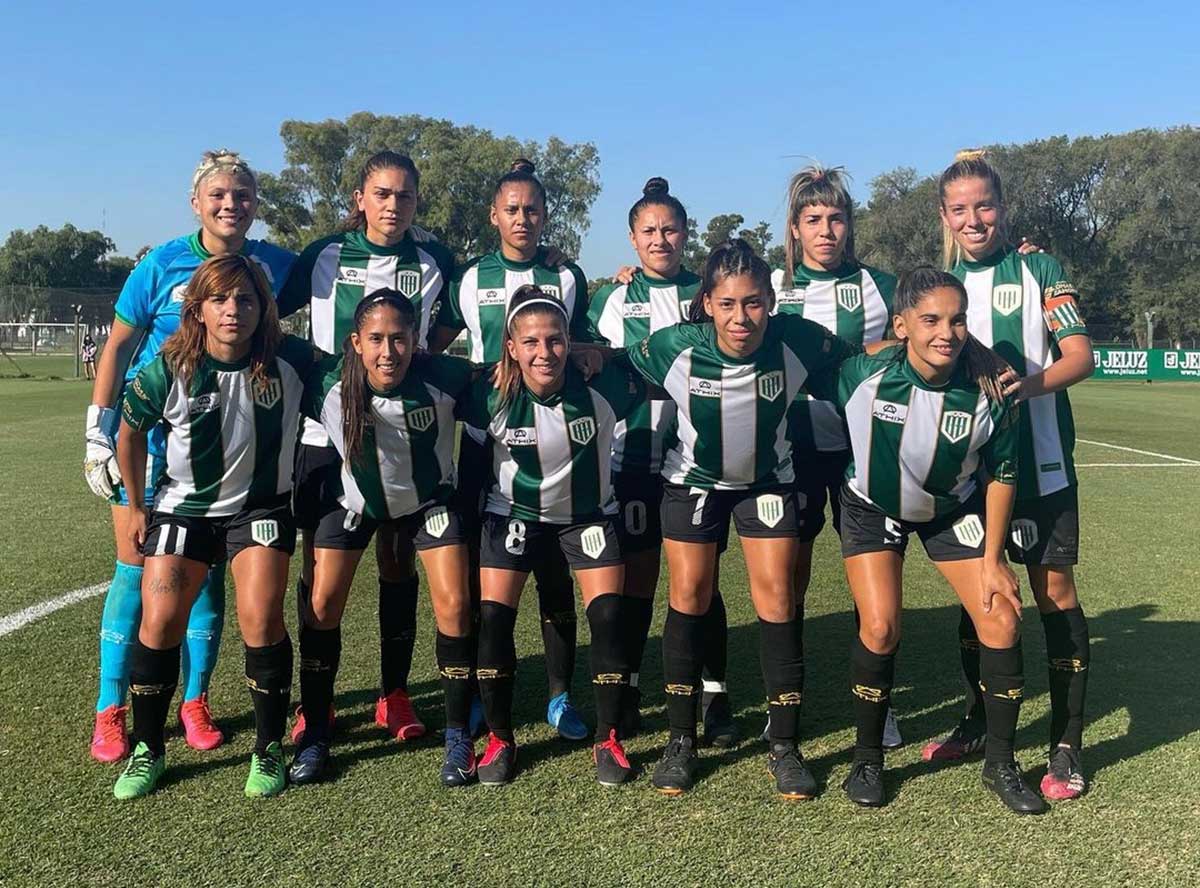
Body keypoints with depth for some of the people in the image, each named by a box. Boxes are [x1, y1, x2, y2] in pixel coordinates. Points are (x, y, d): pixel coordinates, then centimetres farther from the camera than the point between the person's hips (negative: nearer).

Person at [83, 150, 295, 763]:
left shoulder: (272, 265, -3)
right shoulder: (163, 263, -8)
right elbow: (117, 346, -1)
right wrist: (97, 433, -2)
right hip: (149, 429, -1)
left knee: (208, 569, 6)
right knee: (135, 567, 1)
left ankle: (195, 703, 21)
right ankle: (110, 711, 14)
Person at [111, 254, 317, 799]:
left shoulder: (290, 361, -18)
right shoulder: (168, 371, -17)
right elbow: (131, 431, 1)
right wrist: (136, 507, 8)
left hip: (262, 505, -1)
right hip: (184, 506, 1)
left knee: (261, 618, -16)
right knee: (159, 620, -7)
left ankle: (269, 750, 4)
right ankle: (147, 750, 15)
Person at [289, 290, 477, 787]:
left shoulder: (442, 376, -29)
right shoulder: (328, 384, -28)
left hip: (429, 497, 0)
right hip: (353, 499, 1)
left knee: (454, 605, -11)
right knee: (322, 607, -6)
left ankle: (458, 737, 6)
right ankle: (314, 737, 12)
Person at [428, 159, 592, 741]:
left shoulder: (567, 276, 6)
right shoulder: (471, 277, 8)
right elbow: (435, 344, 13)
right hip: (484, 436, 1)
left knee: (553, 567, 3)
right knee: (476, 564, 3)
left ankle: (560, 695, 15)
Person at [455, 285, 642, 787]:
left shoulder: (601, 389, -26)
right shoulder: (493, 397, -25)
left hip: (589, 513, 0)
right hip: (515, 513, 1)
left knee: (608, 617, -10)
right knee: (492, 619, -8)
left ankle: (608, 740, 8)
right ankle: (499, 740, 11)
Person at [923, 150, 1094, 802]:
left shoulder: (1038, 268, -2)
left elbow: (1080, 357, -9)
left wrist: (1031, 382, -27)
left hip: (1039, 464, -3)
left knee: (1054, 590, -2)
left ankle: (1066, 748, 8)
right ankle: (979, 722, 27)